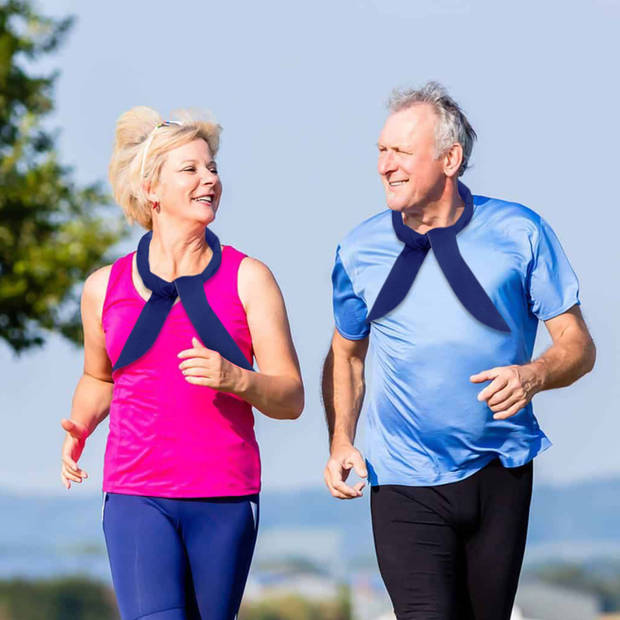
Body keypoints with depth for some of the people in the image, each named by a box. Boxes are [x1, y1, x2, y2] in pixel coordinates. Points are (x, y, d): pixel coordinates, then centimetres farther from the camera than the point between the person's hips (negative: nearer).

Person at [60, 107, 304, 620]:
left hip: (226, 499, 0)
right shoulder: (105, 288, 7)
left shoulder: (247, 279, 2)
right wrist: (79, 428, 6)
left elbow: (291, 398, 0)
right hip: (136, 498, 0)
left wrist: (235, 379, -20)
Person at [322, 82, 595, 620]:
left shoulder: (519, 234, -4)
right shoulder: (360, 250, 1)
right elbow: (346, 354, 16)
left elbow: (578, 346, -1)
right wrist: (340, 442, 1)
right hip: (405, 484, 0)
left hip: (498, 475, 0)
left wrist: (533, 375, -23)